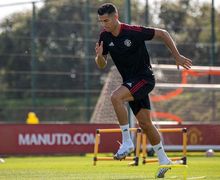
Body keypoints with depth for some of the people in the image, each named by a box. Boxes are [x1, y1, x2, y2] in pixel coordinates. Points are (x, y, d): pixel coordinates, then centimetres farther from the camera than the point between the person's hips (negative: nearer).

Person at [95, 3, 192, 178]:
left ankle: (127, 142, -20)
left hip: (144, 78, -7)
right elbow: (102, 65, 6)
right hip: (130, 81, 7)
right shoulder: (105, 37, -2)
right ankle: (164, 160, 23)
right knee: (144, 123, 9)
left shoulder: (134, 32, -20)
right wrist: (99, 55, -17)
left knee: (116, 97, -29)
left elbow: (162, 33, -9)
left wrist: (177, 56, -7)